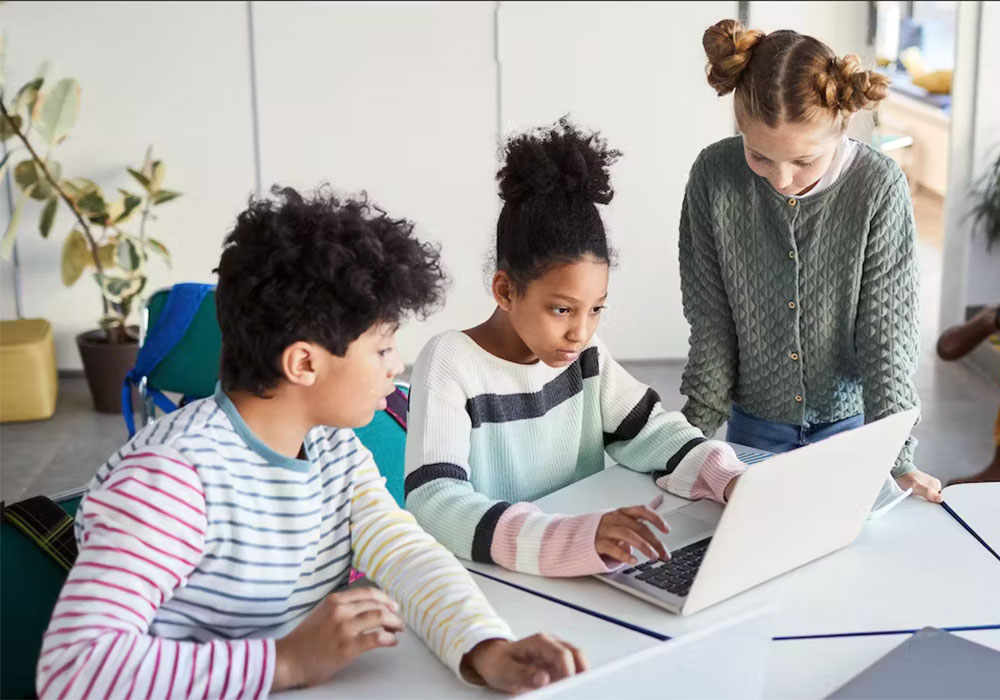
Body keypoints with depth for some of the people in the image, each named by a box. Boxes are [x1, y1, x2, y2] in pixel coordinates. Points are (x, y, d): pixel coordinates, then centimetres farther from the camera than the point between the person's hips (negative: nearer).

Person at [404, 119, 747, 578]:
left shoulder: (583, 356, 2)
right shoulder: (450, 364, -16)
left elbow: (652, 432, 9)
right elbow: (433, 507, -27)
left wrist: (730, 481, -11)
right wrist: (578, 534, -39)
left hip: (585, 577, 5)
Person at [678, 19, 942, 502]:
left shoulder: (879, 187, -21)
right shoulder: (714, 176, -17)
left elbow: (889, 335, -16)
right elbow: (711, 319, -8)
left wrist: (895, 458, -19)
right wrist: (699, 425, -7)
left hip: (850, 422, -1)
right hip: (754, 426, 1)